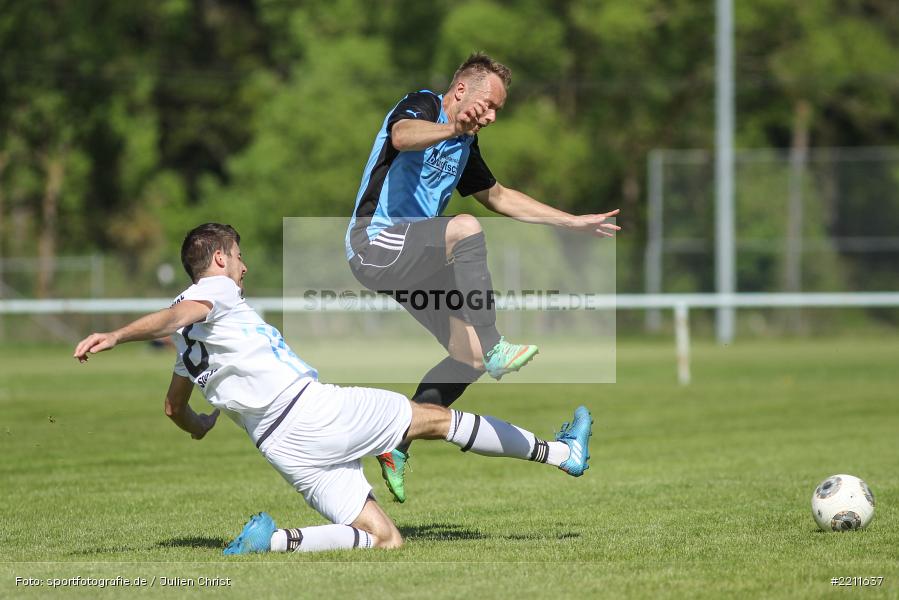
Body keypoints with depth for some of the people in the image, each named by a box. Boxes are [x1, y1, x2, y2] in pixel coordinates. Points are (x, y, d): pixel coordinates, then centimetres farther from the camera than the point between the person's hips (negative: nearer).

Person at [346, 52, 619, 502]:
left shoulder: (464, 146, 17)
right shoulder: (421, 106, -8)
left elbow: (498, 196, 31)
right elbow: (402, 136, -33)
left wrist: (575, 223, 29)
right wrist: (453, 127, -54)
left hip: (412, 258, 10)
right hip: (375, 242, -10)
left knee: (470, 356, 1)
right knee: (465, 229, -35)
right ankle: (495, 350, -37)